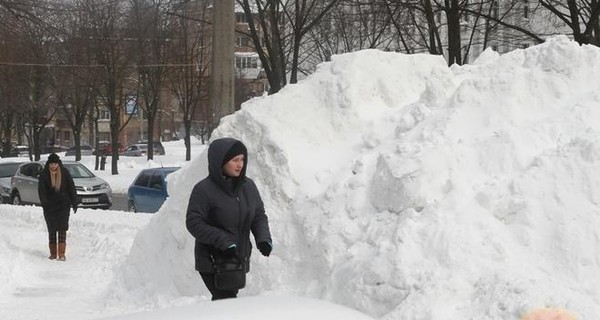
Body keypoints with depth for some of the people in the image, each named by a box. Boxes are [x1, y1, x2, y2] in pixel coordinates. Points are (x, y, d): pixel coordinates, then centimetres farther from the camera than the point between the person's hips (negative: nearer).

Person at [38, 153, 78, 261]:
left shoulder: (64, 173, 0)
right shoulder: (44, 174, -1)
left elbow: (71, 188, 5)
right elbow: (41, 190, -7)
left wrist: (74, 203, 4)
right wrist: (44, 202, -22)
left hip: (63, 205, -1)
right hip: (49, 206, 1)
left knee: (62, 229, -11)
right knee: (51, 230, 7)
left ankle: (61, 254, -15)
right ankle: (53, 253, 14)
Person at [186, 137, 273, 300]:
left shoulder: (248, 186, 6)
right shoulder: (204, 189, -13)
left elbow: (259, 216, 14)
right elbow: (194, 223, -14)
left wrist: (263, 238, -6)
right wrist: (223, 241, -23)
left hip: (239, 260, 6)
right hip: (212, 261, -6)